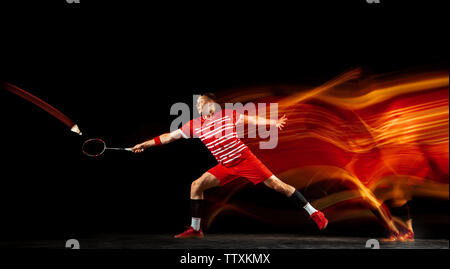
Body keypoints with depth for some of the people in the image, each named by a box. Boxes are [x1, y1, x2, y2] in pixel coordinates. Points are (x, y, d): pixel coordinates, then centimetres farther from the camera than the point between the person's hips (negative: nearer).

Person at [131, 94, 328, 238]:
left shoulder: (228, 115, -5)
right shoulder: (194, 126, 2)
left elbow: (250, 119, 4)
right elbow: (170, 136, 7)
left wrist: (273, 122, -6)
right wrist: (146, 144, 6)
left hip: (245, 159, -4)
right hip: (225, 167, 4)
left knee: (277, 185, -8)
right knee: (196, 185, -6)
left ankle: (314, 213, 1)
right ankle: (195, 229, 4)